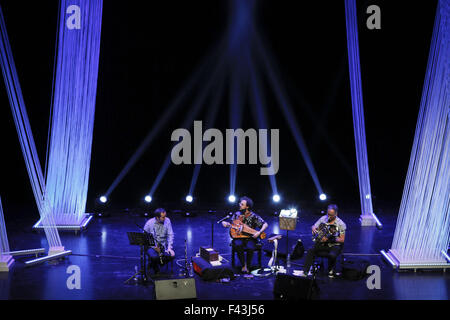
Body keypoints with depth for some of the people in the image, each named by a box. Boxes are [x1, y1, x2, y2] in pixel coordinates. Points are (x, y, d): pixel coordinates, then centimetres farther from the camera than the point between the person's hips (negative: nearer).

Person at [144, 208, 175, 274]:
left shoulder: (167, 221, -6)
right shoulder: (149, 223, -13)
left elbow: (170, 235, -5)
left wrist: (169, 247, -18)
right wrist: (153, 246, -20)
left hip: (164, 244, 3)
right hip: (152, 245, -3)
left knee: (171, 255, -26)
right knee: (154, 257, -34)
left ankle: (160, 262, 9)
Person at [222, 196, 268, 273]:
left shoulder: (253, 216, -8)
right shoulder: (237, 214, 3)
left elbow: (265, 224, -9)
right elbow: (231, 225, 12)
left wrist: (259, 232, -24)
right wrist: (225, 223, -10)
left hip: (250, 238, -2)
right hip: (239, 237, 2)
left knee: (250, 248, -33)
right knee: (238, 245, -33)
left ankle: (248, 266, -8)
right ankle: (243, 265, -15)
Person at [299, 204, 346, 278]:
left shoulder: (341, 224, -7)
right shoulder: (323, 218, 4)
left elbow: (342, 240, -9)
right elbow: (314, 227, 14)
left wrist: (329, 239, -21)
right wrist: (314, 229, -12)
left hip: (334, 245, -3)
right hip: (322, 243, 4)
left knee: (332, 255, -35)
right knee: (310, 251, -23)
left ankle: (331, 272, -6)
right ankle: (305, 271, -22)